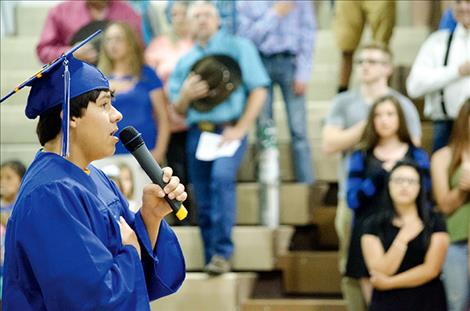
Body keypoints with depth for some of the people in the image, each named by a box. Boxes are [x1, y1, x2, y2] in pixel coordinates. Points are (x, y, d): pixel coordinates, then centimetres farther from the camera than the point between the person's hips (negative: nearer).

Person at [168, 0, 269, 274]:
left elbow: (259, 90, -3)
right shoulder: (185, 61, 18)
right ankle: (212, 261, 11)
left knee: (222, 177, -29)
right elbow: (179, 110, 18)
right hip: (198, 132, 5)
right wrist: (185, 95, -6)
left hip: (229, 130, -5)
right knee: (204, 202, 2)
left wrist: (240, 129, -12)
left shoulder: (238, 47, 5)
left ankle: (223, 252, -26)